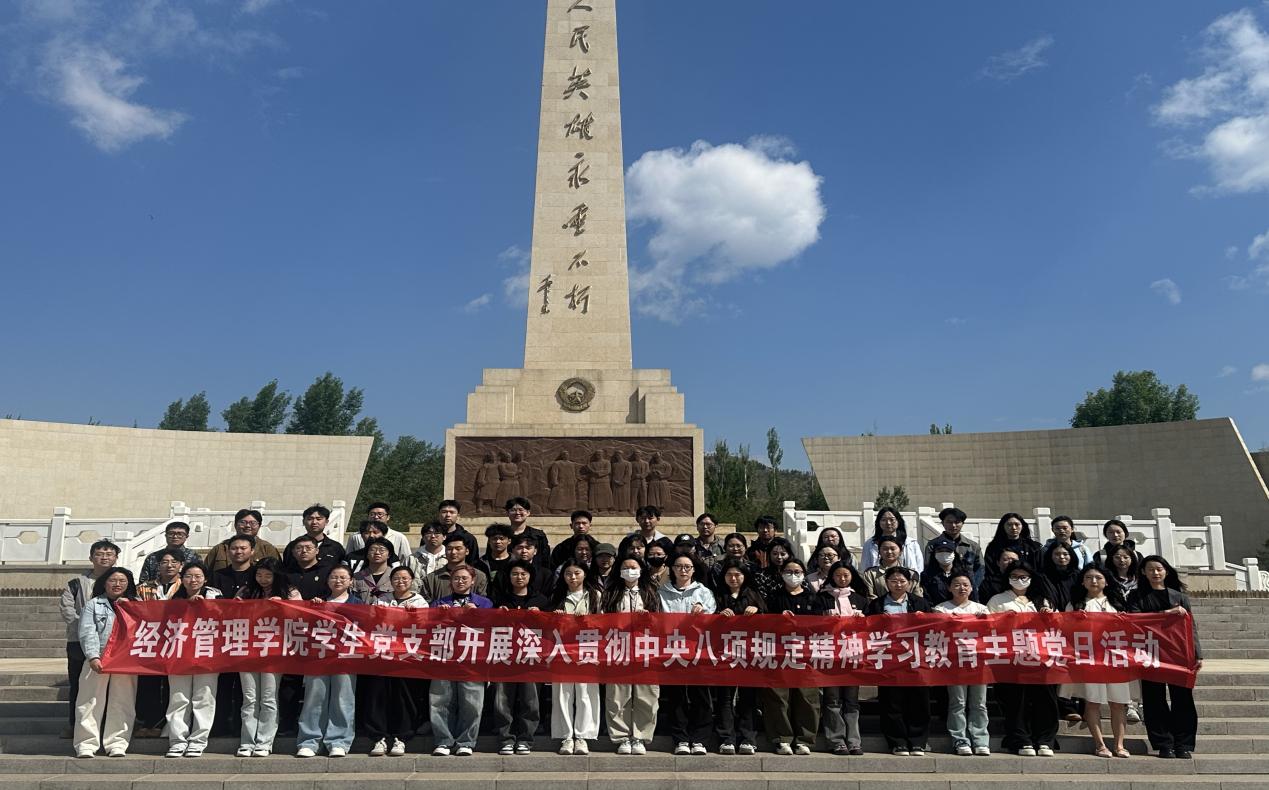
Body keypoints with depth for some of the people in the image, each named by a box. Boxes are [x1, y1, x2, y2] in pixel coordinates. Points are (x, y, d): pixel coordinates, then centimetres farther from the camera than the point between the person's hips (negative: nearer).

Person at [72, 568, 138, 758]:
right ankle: (86, 743, 5)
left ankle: (117, 743, 5)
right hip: (98, 660, -1)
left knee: (122, 703, 0)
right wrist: (93, 656, -13)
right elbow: (87, 632, -1)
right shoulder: (93, 604, 10)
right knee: (90, 702, -2)